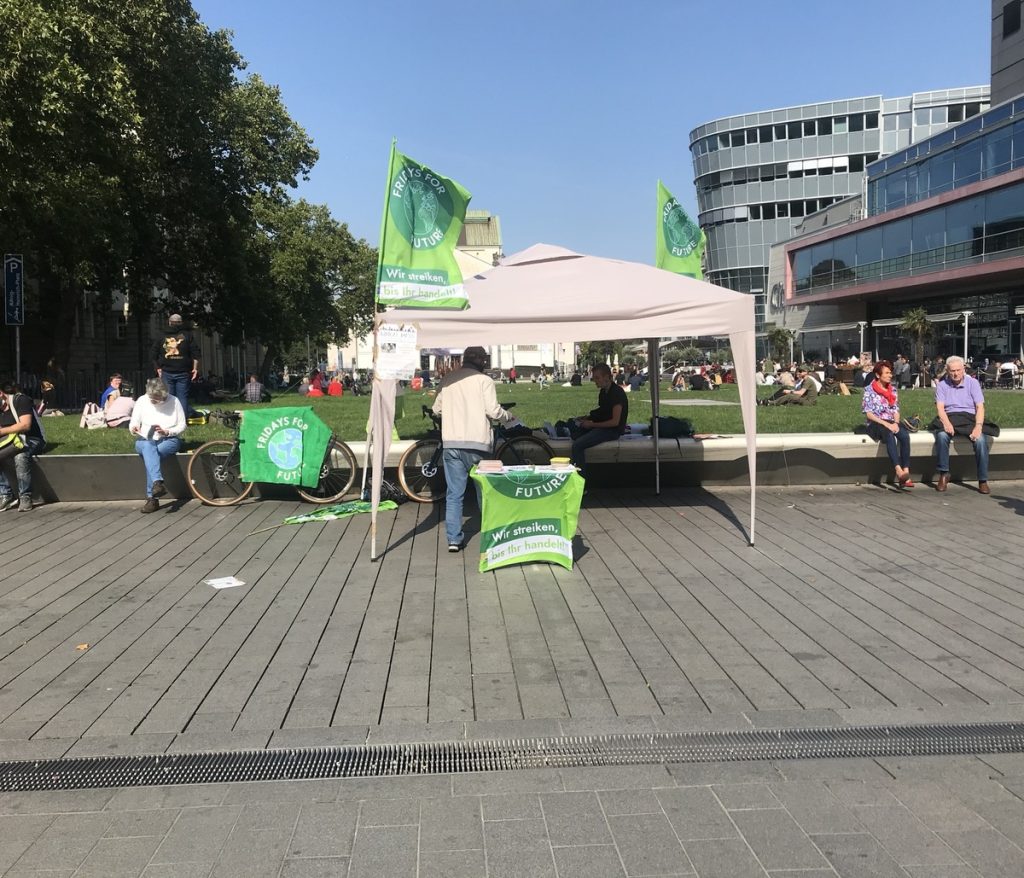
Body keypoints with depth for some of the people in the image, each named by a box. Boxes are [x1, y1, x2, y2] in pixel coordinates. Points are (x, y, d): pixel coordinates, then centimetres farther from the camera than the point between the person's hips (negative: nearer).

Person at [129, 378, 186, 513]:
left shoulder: (174, 401, 2)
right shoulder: (142, 401, 6)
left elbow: (182, 426, 2)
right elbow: (133, 423, 7)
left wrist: (166, 432, -16)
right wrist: (133, 428, -17)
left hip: (169, 440, -1)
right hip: (146, 440, 1)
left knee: (150, 455, -34)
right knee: (148, 447, -38)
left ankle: (152, 499, -34)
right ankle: (158, 482, -56)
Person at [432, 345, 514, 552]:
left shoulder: (447, 379, 8)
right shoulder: (484, 380, -4)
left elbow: (437, 409, 15)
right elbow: (493, 411, -11)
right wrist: (508, 418, 8)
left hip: (451, 443, 3)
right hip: (476, 442, -3)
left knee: (454, 494, 7)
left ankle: (454, 539, 5)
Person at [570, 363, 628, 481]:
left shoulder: (617, 393, -18)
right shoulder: (603, 391, 11)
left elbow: (615, 422, -22)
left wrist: (592, 424, -18)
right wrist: (587, 418, 6)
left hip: (613, 430, -10)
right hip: (601, 427, 10)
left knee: (577, 446, -24)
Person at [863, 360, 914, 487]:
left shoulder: (893, 389, 15)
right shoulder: (869, 390, 0)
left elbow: (896, 410, 14)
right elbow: (868, 413, -7)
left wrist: (896, 423, -8)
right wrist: (886, 424, -17)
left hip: (892, 423, 5)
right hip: (875, 424, -5)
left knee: (904, 434, -29)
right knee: (889, 434, -38)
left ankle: (906, 472, -36)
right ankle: (899, 471, -50)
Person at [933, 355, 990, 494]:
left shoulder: (973, 383, 8)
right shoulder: (942, 385, 9)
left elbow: (980, 407, 0)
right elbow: (940, 407, -2)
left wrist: (978, 426, -17)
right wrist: (946, 423, -22)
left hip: (969, 418, 0)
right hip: (949, 418, 0)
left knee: (980, 440, -29)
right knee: (942, 436, -33)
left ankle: (983, 480, -21)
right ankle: (943, 475, -22)